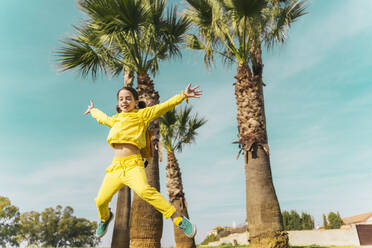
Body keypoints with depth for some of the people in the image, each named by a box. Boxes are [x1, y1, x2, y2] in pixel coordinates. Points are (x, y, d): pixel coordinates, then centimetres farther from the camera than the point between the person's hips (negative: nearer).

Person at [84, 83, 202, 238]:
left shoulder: (142, 114, 8)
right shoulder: (115, 119, 25)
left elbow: (163, 107, -1)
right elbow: (102, 118, 47)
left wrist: (183, 95, -10)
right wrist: (92, 110, 65)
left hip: (133, 164, -6)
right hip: (115, 166, 6)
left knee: (144, 191, -32)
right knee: (100, 201, 2)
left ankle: (178, 220, -27)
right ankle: (105, 217, 38)